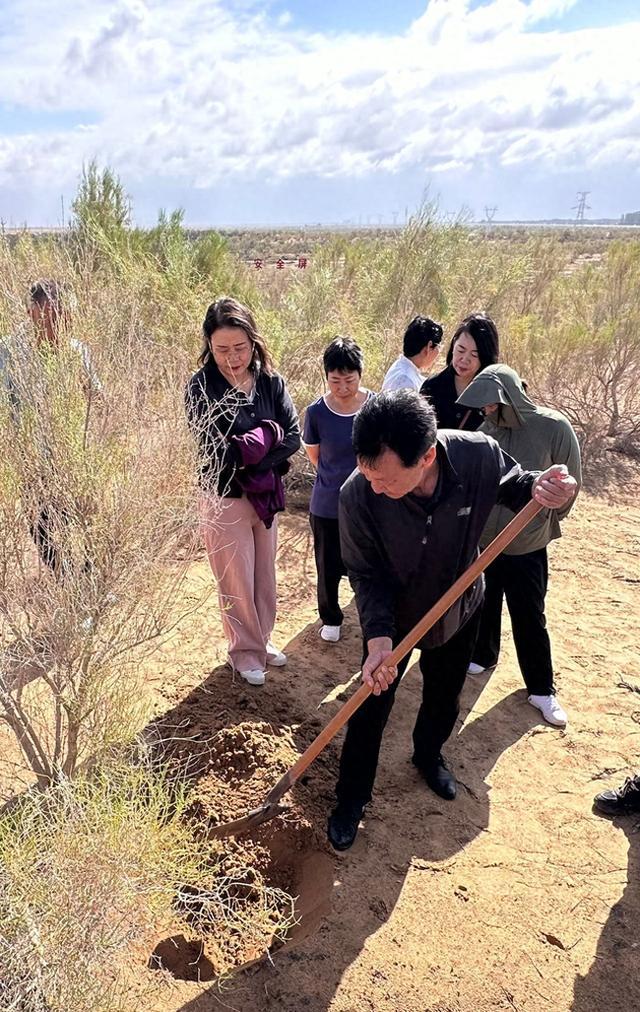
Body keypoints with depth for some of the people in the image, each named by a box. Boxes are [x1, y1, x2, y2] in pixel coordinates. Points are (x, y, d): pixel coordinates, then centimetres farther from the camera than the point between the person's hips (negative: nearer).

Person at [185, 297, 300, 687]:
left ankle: (261, 638, 40)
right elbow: (214, 450, -22)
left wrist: (245, 452, -20)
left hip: (267, 494, 4)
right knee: (236, 581, 10)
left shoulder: (271, 381, -5)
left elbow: (293, 436, -8)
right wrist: (268, 436, -17)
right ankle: (245, 649, 31)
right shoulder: (201, 386, -16)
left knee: (265, 574, 19)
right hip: (225, 498, -4)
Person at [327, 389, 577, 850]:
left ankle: (428, 755, 56)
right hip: (392, 616, -2)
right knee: (371, 708, 10)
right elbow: (366, 575, -22)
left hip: (459, 609, 2)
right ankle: (352, 797, 36)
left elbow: (512, 485, -9)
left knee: (445, 700, 24)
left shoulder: (479, 454, -32)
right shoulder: (358, 494, -34)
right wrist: (379, 637, -35)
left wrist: (537, 488, -32)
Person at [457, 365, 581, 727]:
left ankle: (542, 689, 26)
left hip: (527, 547, -3)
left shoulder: (554, 428, -17)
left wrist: (546, 520, 6)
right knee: (483, 605, 20)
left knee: (530, 618, 8)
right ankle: (482, 656, 46)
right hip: (481, 539, 3)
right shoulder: (486, 428, -10)